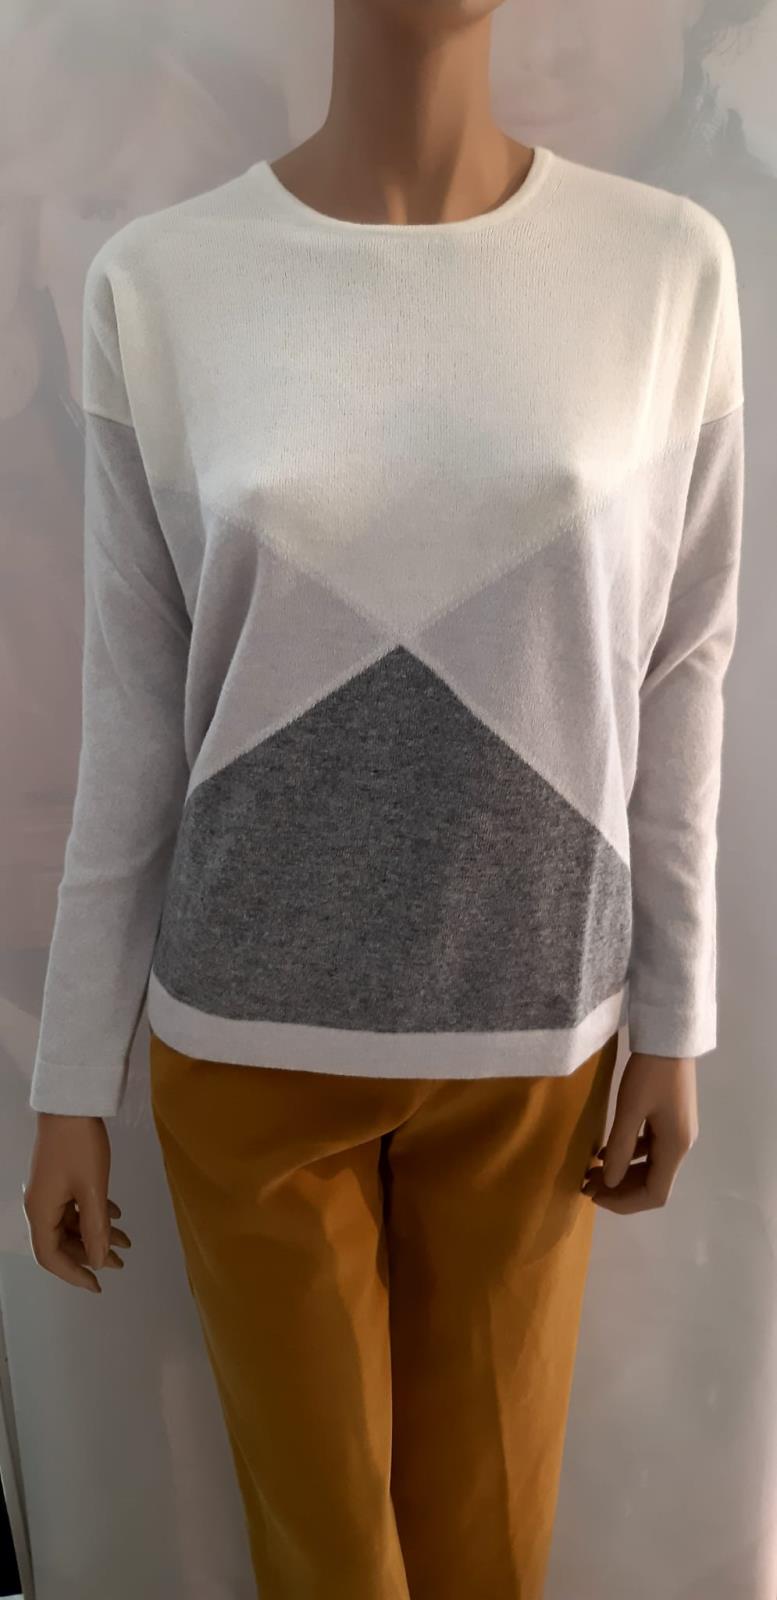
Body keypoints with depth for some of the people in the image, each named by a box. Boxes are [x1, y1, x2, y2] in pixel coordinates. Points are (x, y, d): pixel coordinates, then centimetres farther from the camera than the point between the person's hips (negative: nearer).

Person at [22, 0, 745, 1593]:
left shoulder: (670, 265, -4)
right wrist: (74, 1080, 2)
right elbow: (131, 719, -3)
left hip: (533, 1037, 1)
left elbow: (681, 680, 0)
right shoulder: (160, 282, -6)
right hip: (247, 1035, 0)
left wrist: (675, 1023, 4)